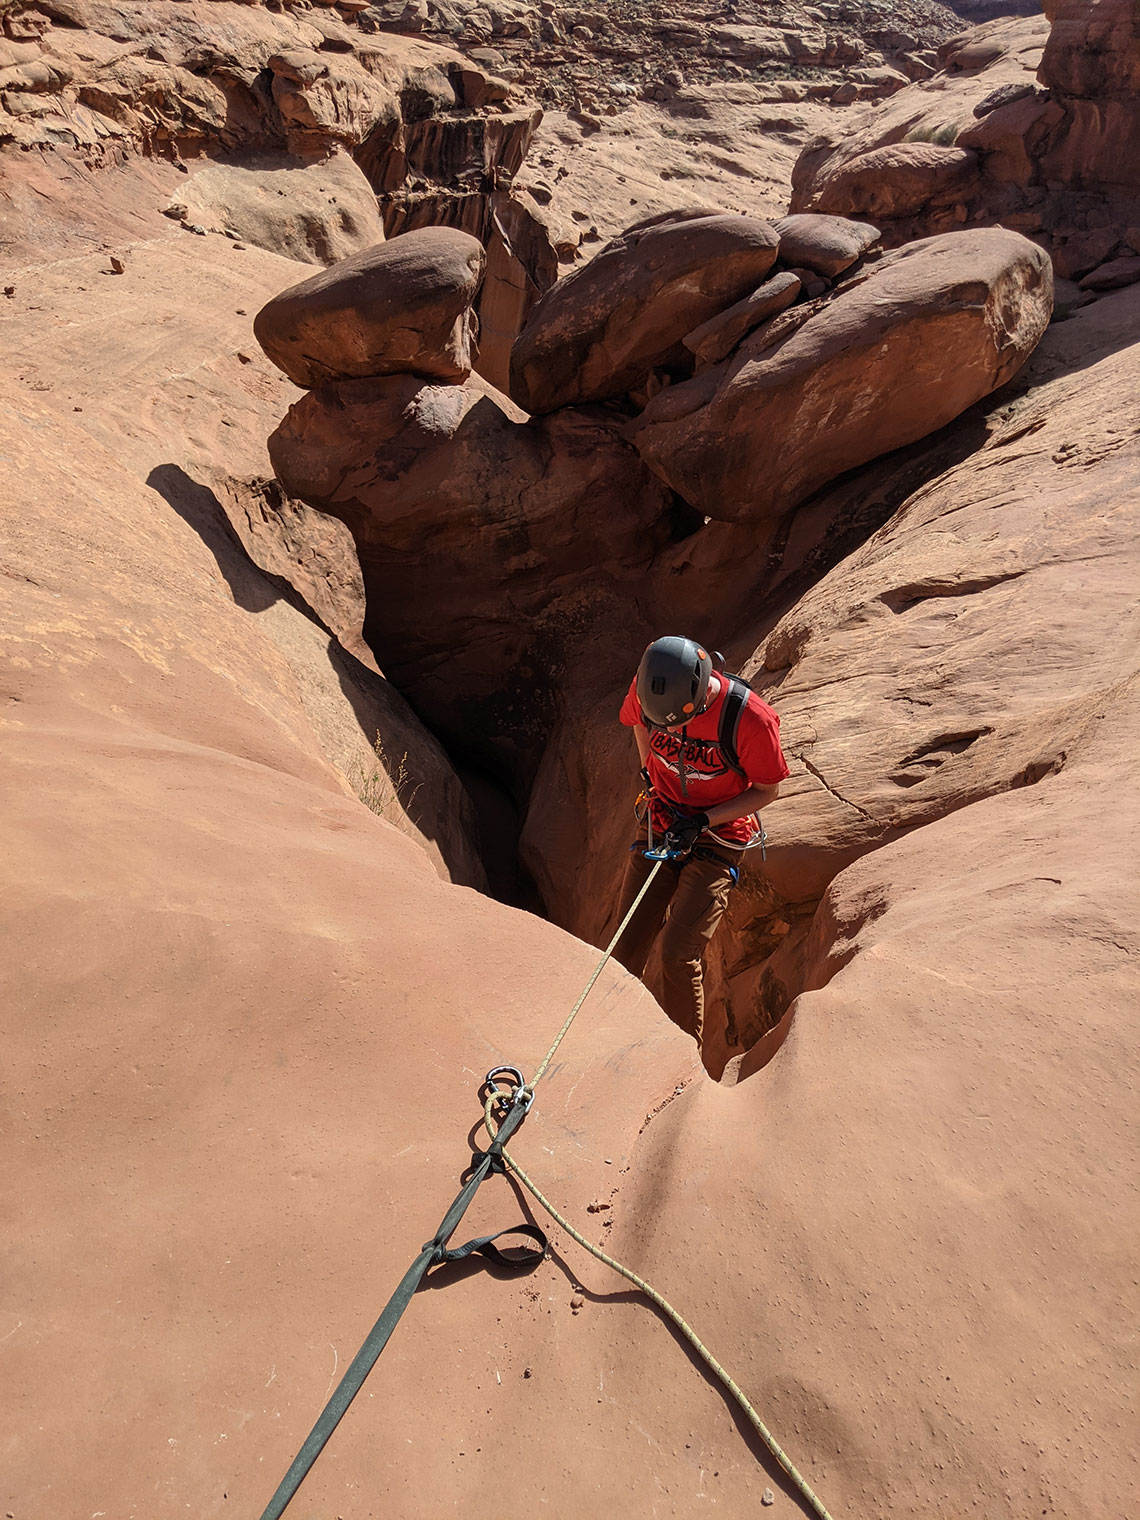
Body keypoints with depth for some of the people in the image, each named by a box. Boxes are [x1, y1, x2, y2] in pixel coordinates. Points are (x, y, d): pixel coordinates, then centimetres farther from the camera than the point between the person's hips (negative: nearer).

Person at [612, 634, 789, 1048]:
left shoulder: (750, 719, -27)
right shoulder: (644, 690, -15)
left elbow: (768, 790, -12)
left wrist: (702, 822, -19)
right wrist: (651, 776, 3)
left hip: (718, 839, -4)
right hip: (660, 823, 4)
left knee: (678, 955, -12)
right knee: (626, 949, 2)